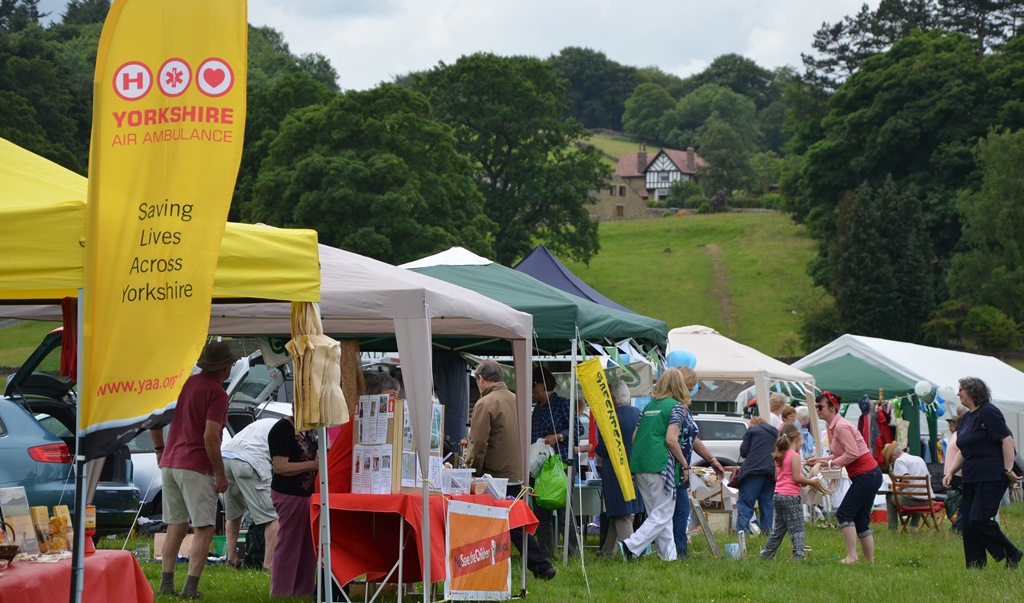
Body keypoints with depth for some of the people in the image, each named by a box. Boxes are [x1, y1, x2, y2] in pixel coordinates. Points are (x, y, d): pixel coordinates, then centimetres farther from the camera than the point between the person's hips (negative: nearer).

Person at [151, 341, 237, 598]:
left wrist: (160, 450, 21)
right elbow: (210, 437, -20)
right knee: (204, 528, -3)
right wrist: (220, 473, -12)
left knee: (176, 527, 14)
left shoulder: (182, 383, 11)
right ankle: (191, 587, -12)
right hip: (197, 467, -7)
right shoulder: (217, 393, -12)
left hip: (169, 464, 7)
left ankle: (166, 584, 11)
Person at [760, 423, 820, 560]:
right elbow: (796, 478, -18)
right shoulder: (794, 456, -12)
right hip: (791, 496, -8)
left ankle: (767, 553, 25)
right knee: (797, 529, -6)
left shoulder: (779, 456, 12)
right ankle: (798, 555, -12)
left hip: (779, 496, 8)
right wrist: (812, 482, -5)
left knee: (779, 528, 20)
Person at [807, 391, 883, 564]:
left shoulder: (841, 427, -17)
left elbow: (852, 454, -23)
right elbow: (840, 455, 16)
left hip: (867, 475, -10)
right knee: (860, 520, 11)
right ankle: (870, 561, 14)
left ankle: (852, 556, -15)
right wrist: (821, 460, 2)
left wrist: (831, 463, -17)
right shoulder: (831, 426, 12)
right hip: (865, 476, 10)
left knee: (844, 513, -12)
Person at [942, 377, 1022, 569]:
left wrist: (1008, 470, -19)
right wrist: (950, 471, 11)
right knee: (968, 524, 4)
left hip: (991, 478, -9)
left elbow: (1007, 440, -15)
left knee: (979, 520, -17)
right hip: (971, 479, 9)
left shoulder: (988, 412, -10)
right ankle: (974, 567, 7)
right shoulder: (966, 418, 17)